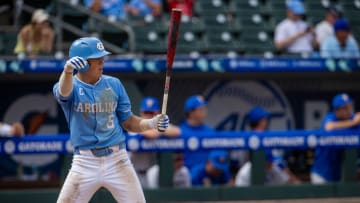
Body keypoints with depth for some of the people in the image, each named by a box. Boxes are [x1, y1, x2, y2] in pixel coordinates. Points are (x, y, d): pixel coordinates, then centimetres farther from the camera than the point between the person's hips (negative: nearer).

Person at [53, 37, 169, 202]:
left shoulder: (114, 85, 7)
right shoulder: (73, 86, -4)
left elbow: (128, 123, 11)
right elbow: (64, 91, -30)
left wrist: (151, 123, -10)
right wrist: (68, 71, -54)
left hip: (117, 160, 2)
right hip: (85, 162, -2)